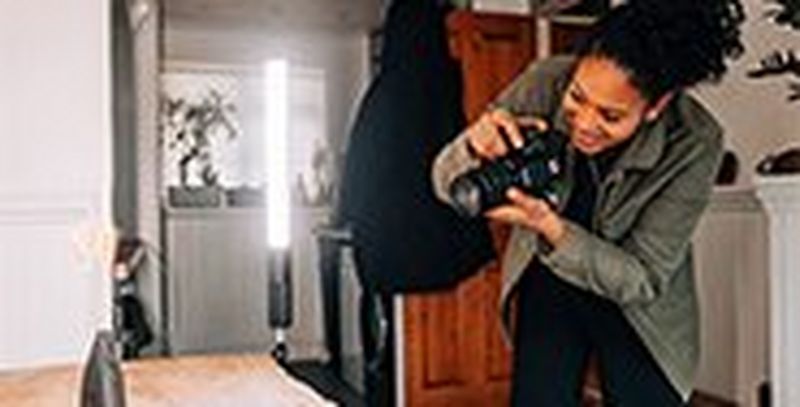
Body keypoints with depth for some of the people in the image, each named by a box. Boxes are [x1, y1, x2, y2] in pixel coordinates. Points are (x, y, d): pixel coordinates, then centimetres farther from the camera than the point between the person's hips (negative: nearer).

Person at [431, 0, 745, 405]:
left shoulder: (694, 143, -28)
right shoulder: (544, 83, -25)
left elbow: (642, 280, -23)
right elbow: (446, 185, -16)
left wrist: (550, 228, -40)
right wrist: (475, 145, -40)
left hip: (641, 310, -1)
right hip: (547, 284, 1)